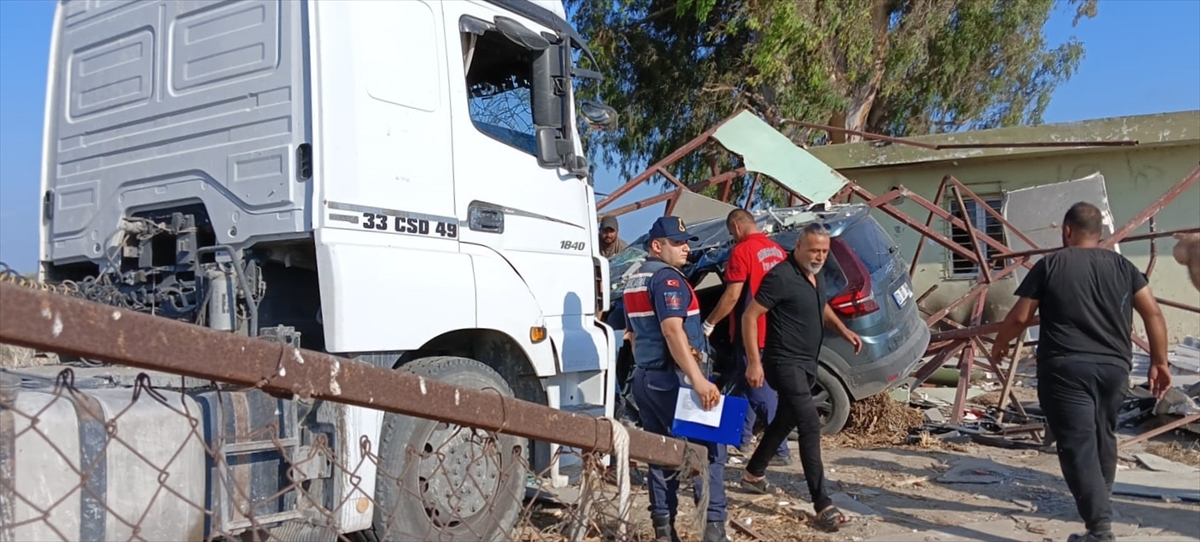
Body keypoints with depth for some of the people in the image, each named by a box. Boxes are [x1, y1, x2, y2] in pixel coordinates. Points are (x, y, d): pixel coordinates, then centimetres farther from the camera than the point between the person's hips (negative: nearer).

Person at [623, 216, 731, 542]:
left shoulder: (634, 282, 17)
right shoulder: (667, 277, -13)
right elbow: (672, 331, -25)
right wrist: (699, 380, -30)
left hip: (644, 377, 9)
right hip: (673, 377, -9)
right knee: (708, 449, -3)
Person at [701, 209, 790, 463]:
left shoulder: (742, 251, -15)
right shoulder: (778, 251, 10)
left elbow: (732, 295, -19)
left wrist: (709, 323, -9)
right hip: (771, 332, 9)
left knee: (760, 392, -3)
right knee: (745, 385, 19)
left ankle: (781, 451, 0)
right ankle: (742, 439, 27)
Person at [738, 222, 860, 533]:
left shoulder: (815, 276, 8)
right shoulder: (781, 277, -20)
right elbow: (750, 316, -19)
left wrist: (843, 330, 11)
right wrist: (754, 362, -22)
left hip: (806, 363, 10)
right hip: (785, 363, -10)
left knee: (785, 421, 20)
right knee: (810, 427, -16)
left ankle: (753, 475, 39)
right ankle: (823, 506, -15)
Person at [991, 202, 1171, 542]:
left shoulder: (1049, 265, 0)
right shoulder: (1122, 265, 10)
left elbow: (1020, 317, 0)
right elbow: (1153, 313, 4)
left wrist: (999, 346, 17)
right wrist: (1159, 363, 11)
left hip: (1066, 369, -5)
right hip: (1114, 367, 5)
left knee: (1078, 445, -6)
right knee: (1103, 437, 23)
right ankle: (1099, 503, 40)